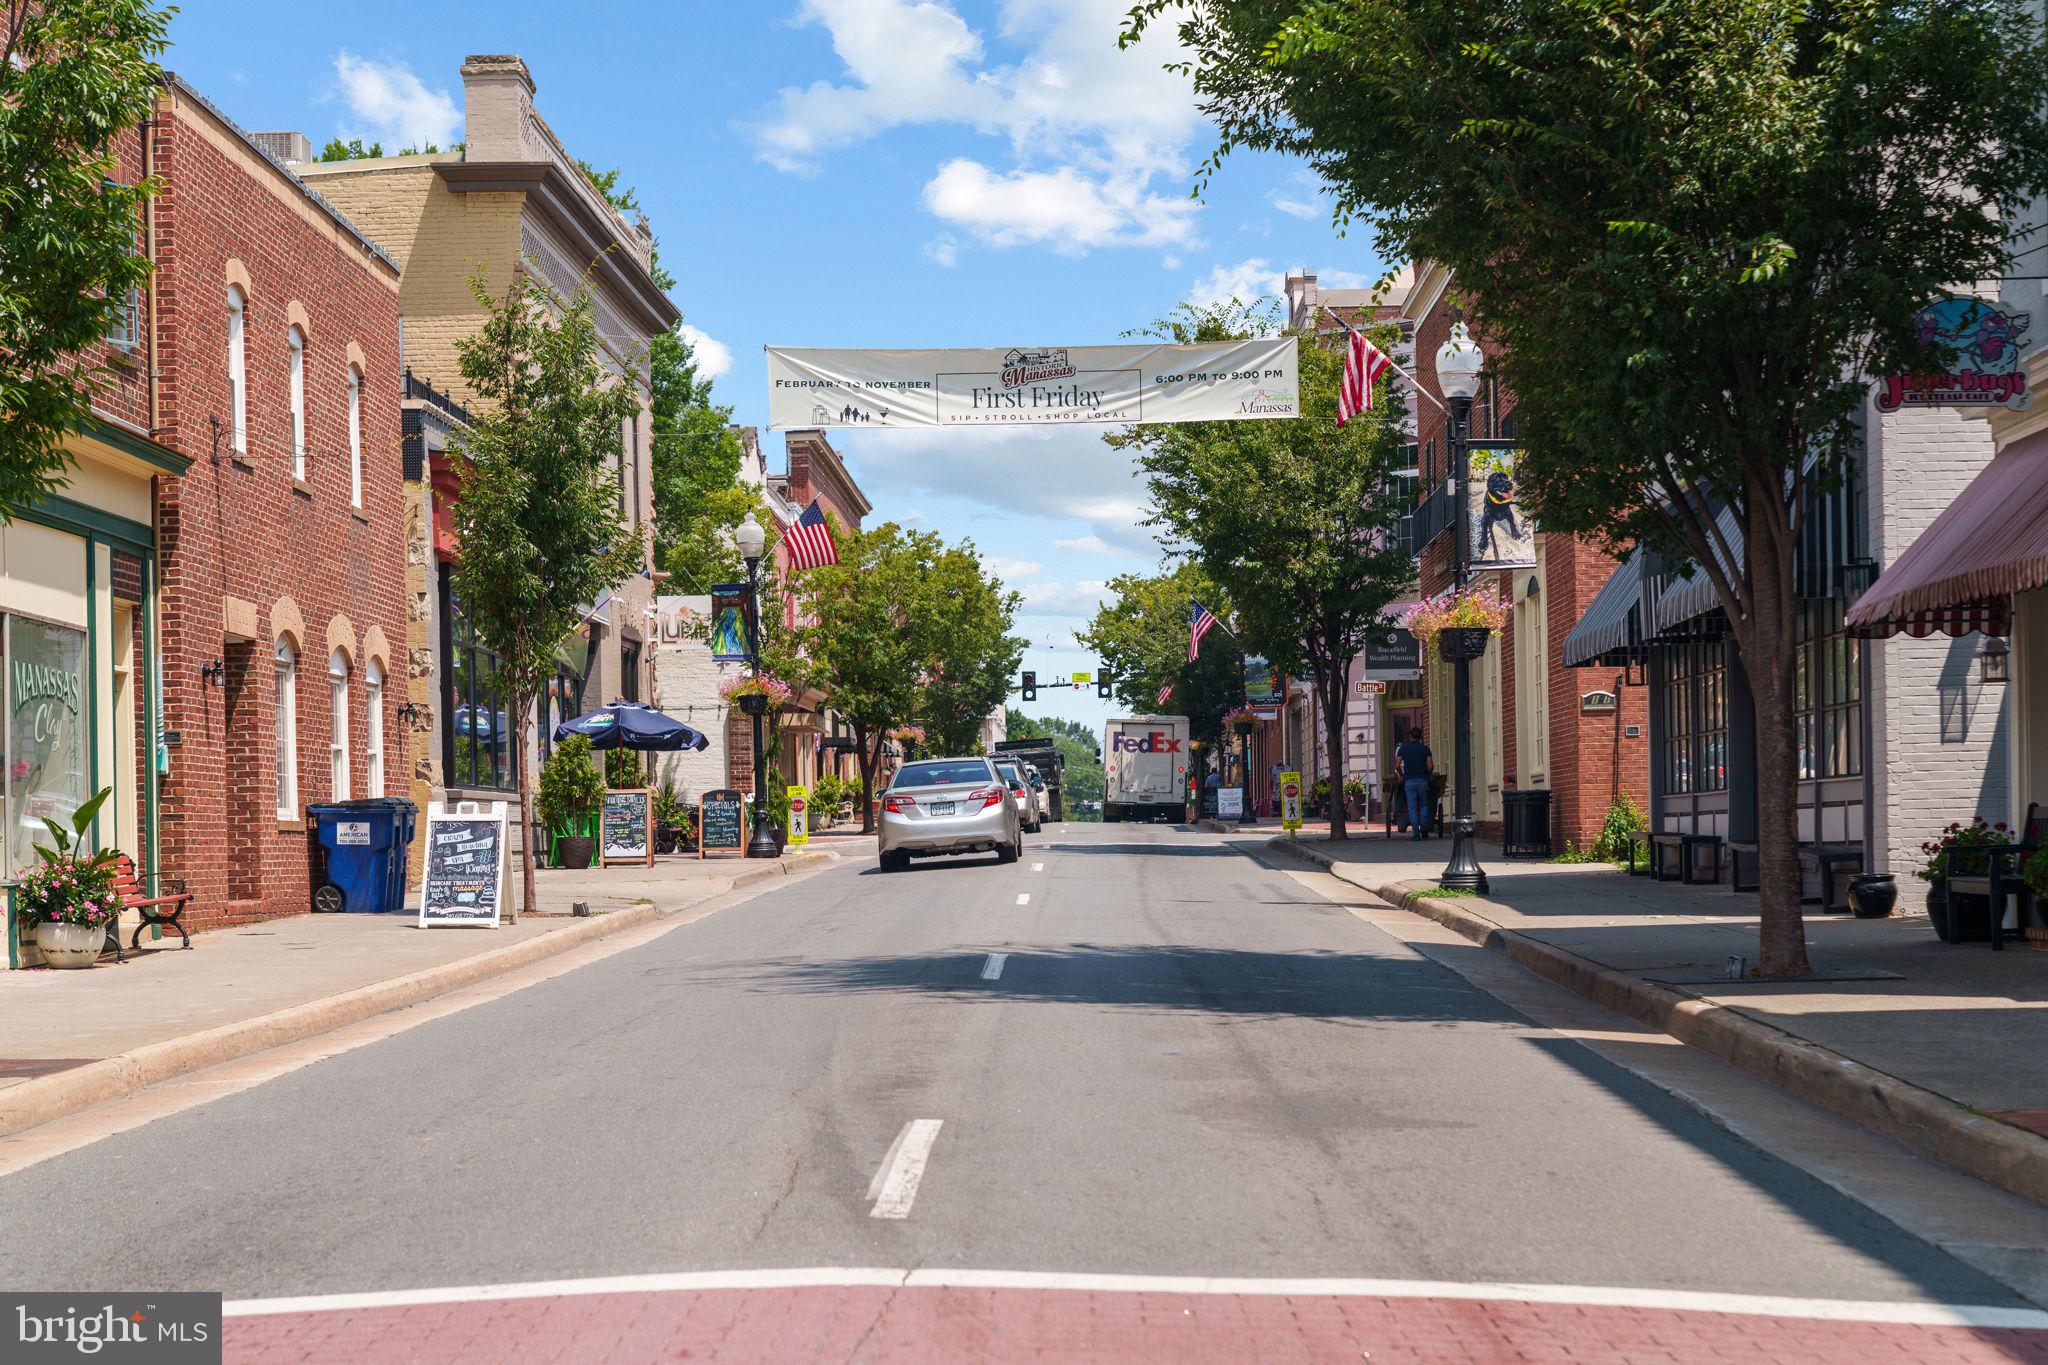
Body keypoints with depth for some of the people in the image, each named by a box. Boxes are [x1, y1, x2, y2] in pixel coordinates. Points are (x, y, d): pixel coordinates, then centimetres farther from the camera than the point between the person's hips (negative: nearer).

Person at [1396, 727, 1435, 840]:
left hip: (1409, 781, -1)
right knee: (1423, 804, 16)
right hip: (1422, 780, 1)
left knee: (1412, 807, 1)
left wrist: (1401, 775, 11)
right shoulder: (1425, 748, 3)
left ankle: (1416, 832, -5)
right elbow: (1431, 766, -4)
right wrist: (1426, 775, 12)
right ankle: (1424, 828, 2)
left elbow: (1397, 765, -4)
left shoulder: (1403, 749, 3)